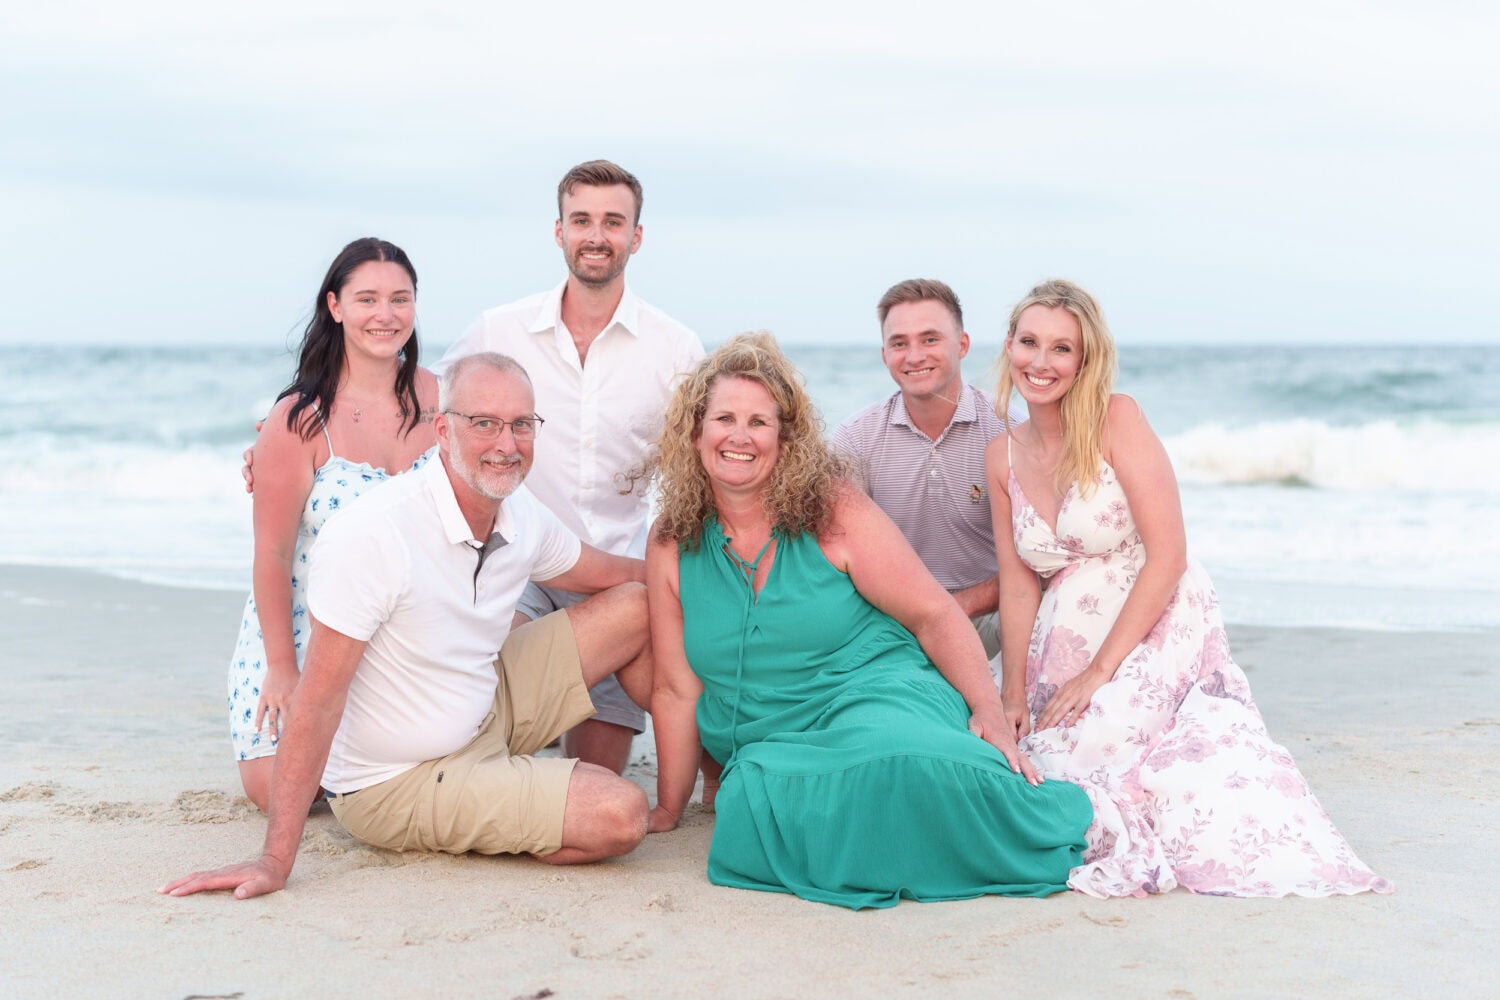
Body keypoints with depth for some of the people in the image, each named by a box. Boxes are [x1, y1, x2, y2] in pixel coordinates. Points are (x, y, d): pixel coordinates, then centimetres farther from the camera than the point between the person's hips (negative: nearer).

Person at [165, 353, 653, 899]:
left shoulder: (524, 516, -5)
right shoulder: (374, 534, -28)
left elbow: (620, 575, 15)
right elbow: (317, 701, -28)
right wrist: (275, 860, -29)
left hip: (489, 712, 8)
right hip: (399, 782, -8)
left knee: (638, 608, 3)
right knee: (617, 818, -24)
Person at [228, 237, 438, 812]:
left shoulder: (436, 397, -4)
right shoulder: (300, 420, -16)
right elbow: (272, 554, -13)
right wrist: (282, 668, -12)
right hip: (302, 629, -3)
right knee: (277, 788, -8)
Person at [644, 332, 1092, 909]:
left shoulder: (832, 511, -3)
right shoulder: (672, 544, 5)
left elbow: (934, 614, -2)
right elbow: (677, 690, 8)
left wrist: (989, 710, -15)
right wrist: (668, 810, 9)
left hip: (879, 696, -3)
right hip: (772, 747, 3)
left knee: (894, 757, -38)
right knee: (753, 798, -33)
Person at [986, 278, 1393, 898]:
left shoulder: (1117, 419, -9)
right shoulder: (1002, 456, 7)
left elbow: (1168, 556, -14)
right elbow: (1018, 585, 6)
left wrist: (1100, 671, -16)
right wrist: (1012, 695, -5)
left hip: (1157, 633, -5)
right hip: (1064, 648, 5)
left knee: (1087, 749, -27)